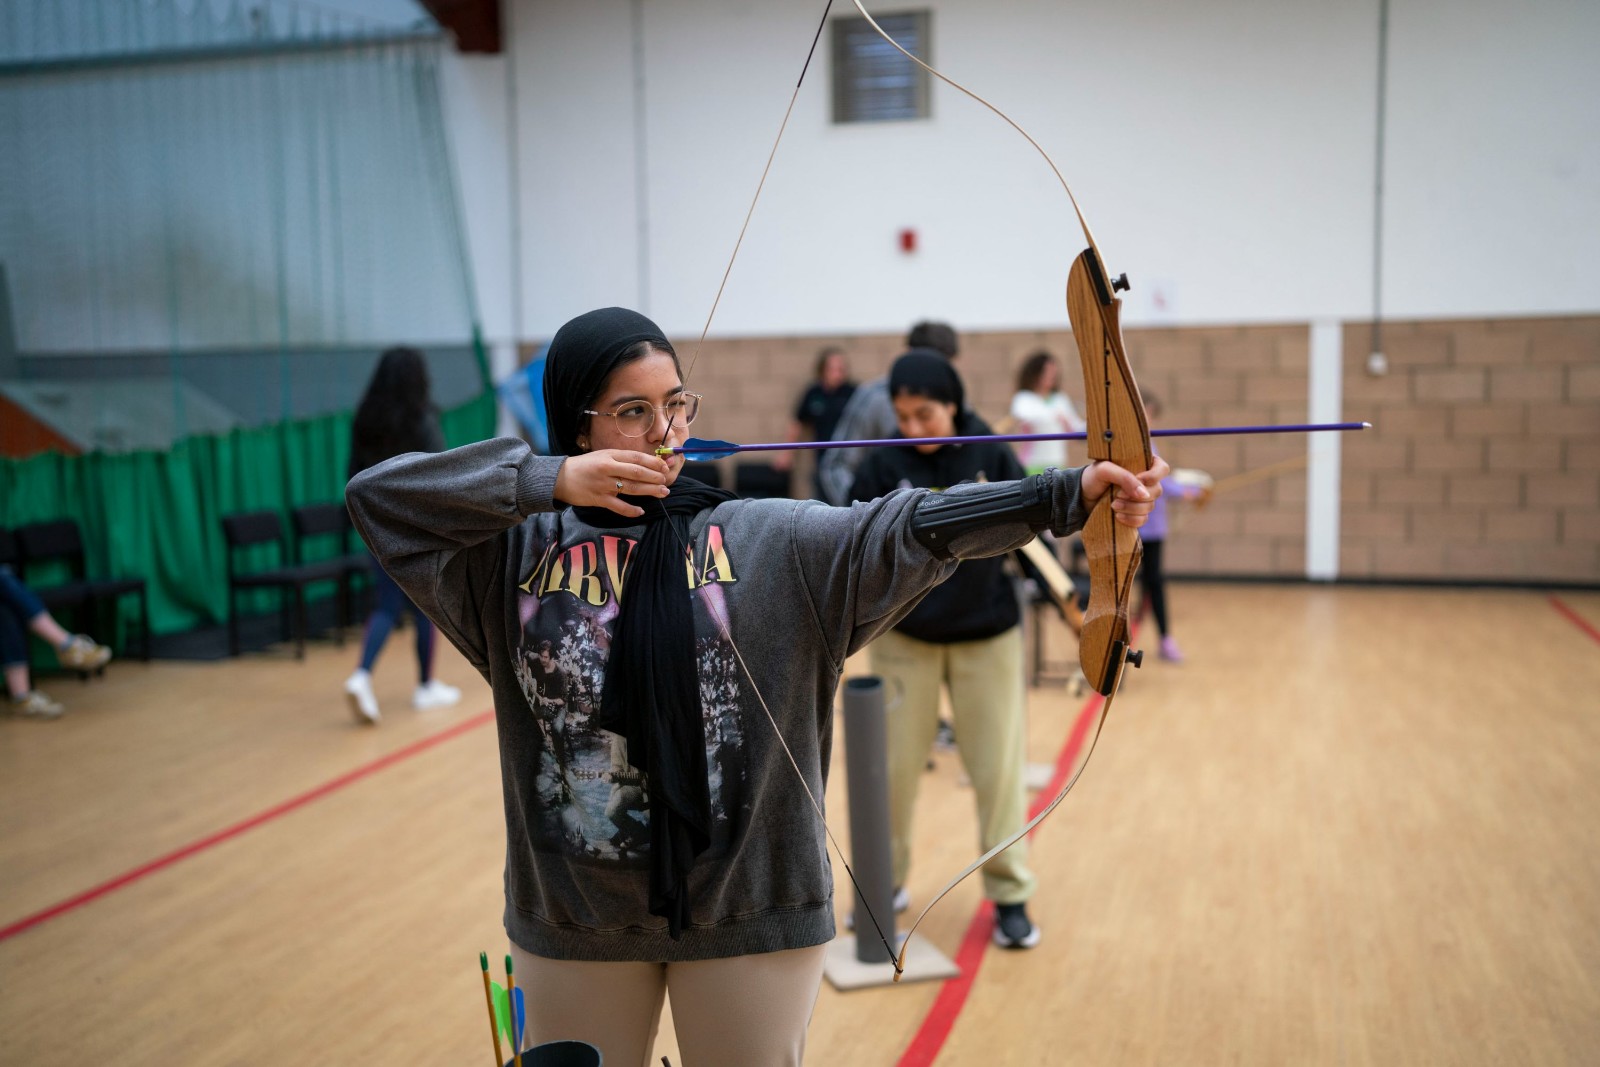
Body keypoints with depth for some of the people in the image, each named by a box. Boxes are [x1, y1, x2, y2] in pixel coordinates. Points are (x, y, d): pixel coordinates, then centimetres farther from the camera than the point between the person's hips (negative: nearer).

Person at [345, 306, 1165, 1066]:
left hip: (748, 909, -1)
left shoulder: (769, 540, -5)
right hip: (571, 917, 1)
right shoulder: (516, 546, -1)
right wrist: (547, 479, -16)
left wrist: (1071, 493, -29)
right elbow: (377, 492, -7)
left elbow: (909, 528, -16)